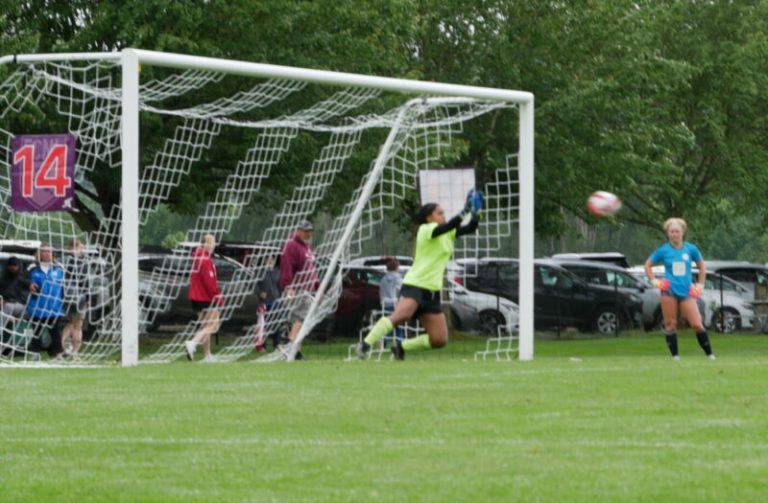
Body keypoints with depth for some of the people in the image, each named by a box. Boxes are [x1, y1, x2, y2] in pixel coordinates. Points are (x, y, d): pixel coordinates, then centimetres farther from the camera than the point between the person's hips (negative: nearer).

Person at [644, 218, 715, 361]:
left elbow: (701, 265, 19)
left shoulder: (691, 249, 4)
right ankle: (675, 356, 6)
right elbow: (648, 265, 14)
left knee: (697, 324, -8)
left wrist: (700, 284, 12)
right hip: (669, 291, 0)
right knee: (670, 325, -2)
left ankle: (710, 354, 0)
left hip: (686, 292, 0)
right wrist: (654, 281, 2)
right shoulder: (663, 250, 2)